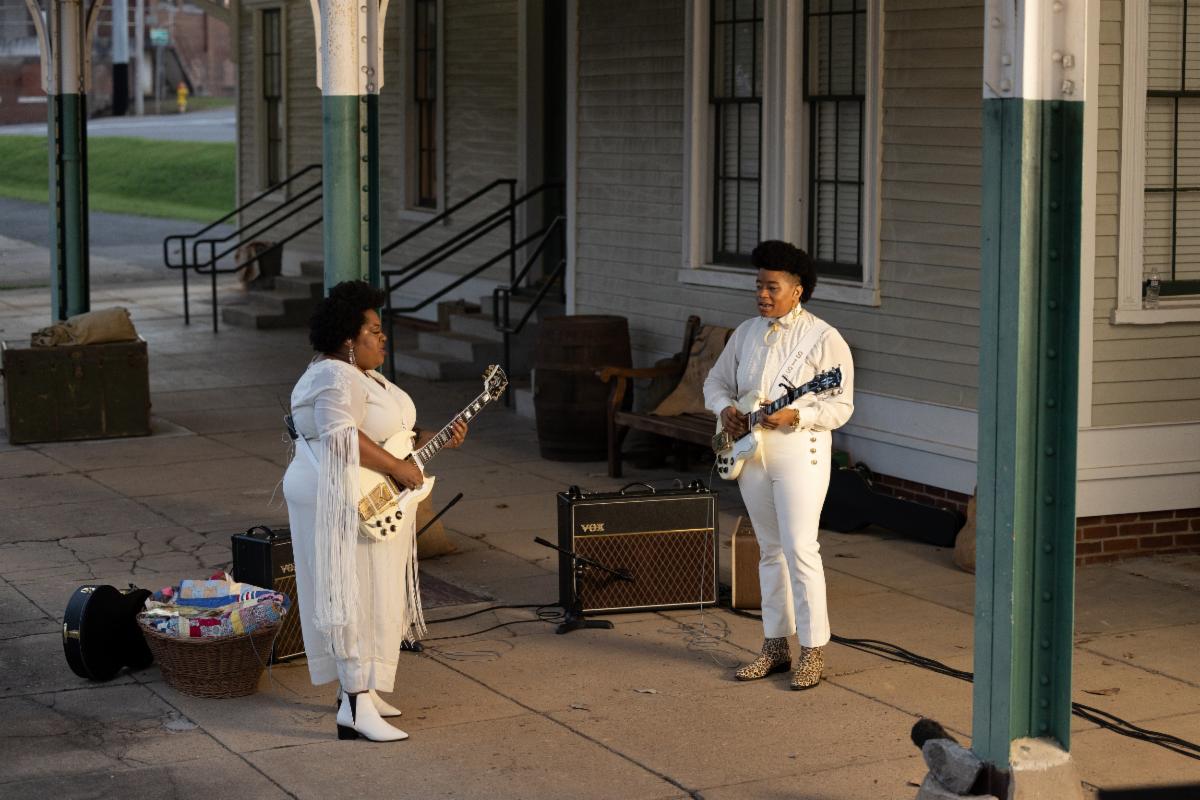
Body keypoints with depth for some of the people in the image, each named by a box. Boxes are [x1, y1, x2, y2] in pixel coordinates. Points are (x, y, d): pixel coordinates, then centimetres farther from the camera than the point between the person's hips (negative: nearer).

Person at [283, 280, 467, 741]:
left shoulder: (361, 375, 16)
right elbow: (343, 438, -29)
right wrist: (399, 468, -24)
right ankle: (356, 709, -11)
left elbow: (386, 433, 21)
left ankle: (356, 689, 23)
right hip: (346, 507, -11)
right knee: (358, 599, -11)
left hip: (373, 505, 11)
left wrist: (435, 440, 8)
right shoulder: (335, 379, -18)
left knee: (372, 599, 15)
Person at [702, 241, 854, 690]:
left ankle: (813, 652, -3)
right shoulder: (746, 333, 10)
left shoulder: (824, 339, -9)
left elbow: (840, 407, -10)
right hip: (750, 454, 6)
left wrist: (793, 416, -24)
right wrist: (725, 409, -3)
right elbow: (716, 381, 18)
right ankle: (775, 646, 18)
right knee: (770, 550, 12)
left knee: (800, 550, -10)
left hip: (799, 455, -6)